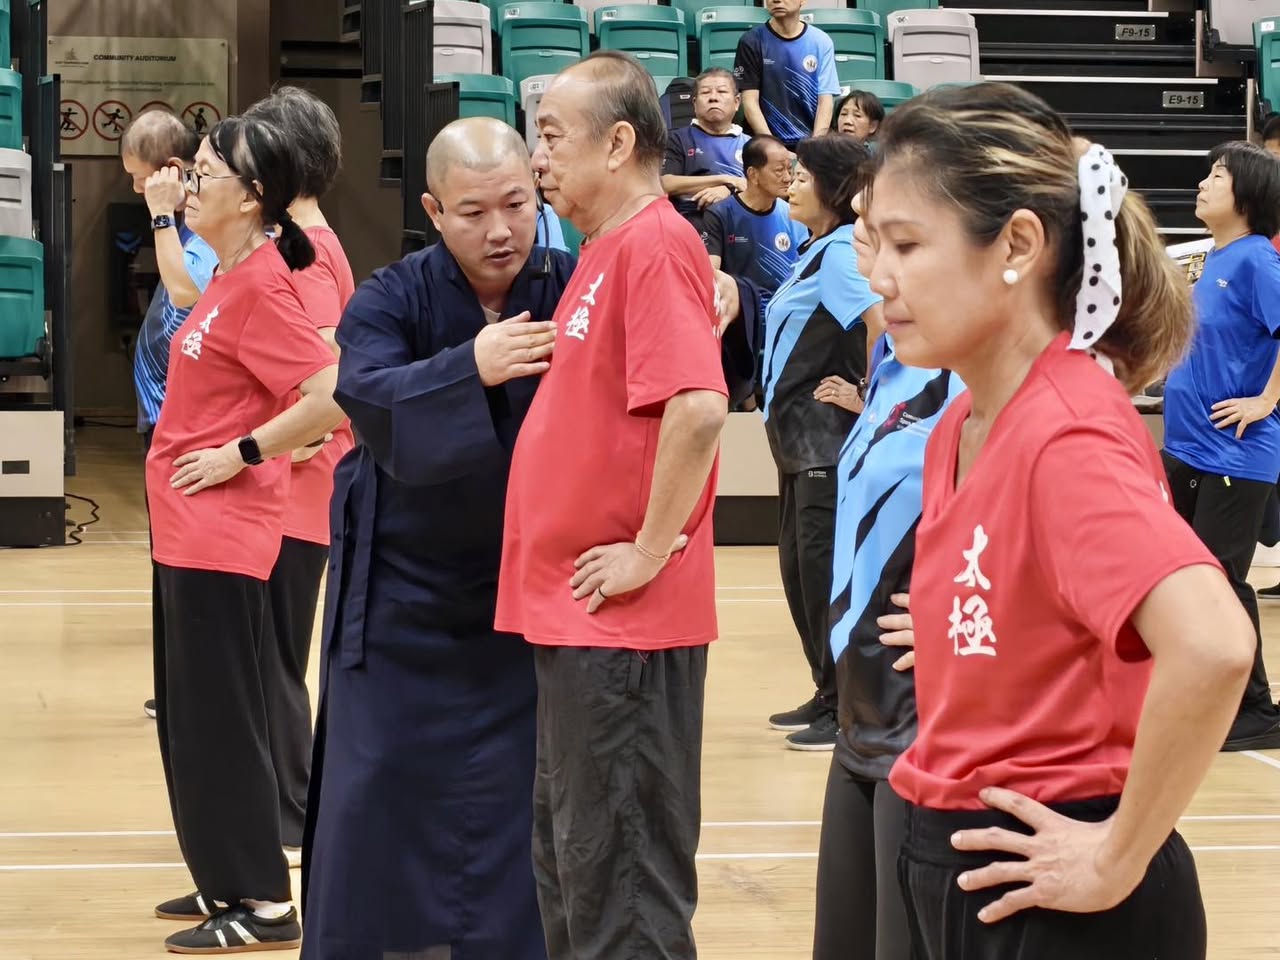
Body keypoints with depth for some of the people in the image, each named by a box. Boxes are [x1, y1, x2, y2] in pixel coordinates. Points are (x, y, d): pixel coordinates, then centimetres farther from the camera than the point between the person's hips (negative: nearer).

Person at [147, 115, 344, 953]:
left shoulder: (259, 285, -17)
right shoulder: (233, 277, 11)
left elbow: (332, 394, -26)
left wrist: (241, 454, -18)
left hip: (220, 535, -10)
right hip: (191, 530, 10)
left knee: (219, 718, -5)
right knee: (190, 715, 16)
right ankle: (228, 882, 25)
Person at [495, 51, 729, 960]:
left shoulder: (654, 244, -15)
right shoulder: (607, 249, 15)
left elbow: (698, 406, -27)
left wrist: (651, 552, -20)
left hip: (623, 622, -10)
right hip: (574, 615, 10)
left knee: (620, 874, -3)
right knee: (569, 860, 17)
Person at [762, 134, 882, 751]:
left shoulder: (840, 252, -15)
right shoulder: (818, 250, 14)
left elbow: (888, 324, -28)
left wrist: (867, 398, -19)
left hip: (828, 440, -10)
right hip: (798, 440, 10)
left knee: (826, 571, -7)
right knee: (800, 567, 14)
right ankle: (828, 695, 23)